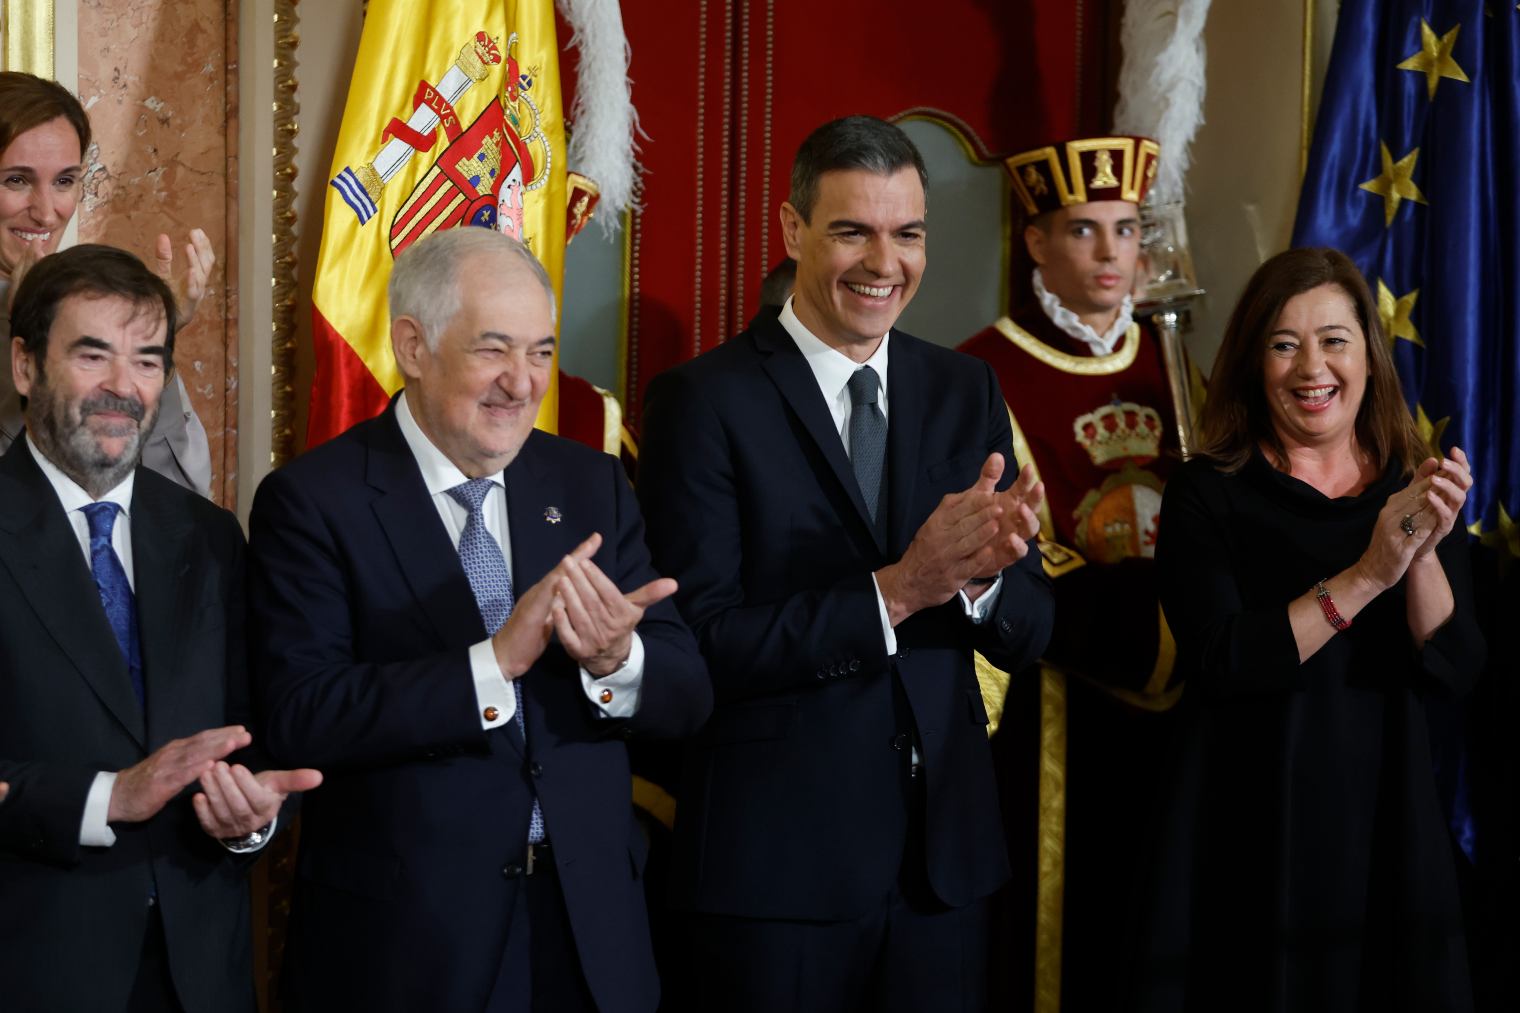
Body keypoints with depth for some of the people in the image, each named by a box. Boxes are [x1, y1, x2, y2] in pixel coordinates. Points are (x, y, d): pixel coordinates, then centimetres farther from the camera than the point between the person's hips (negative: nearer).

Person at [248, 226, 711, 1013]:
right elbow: (299, 714, -18)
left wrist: (617, 659, -19)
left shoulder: (591, 484, 6)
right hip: (402, 935, -4)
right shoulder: (313, 500, -7)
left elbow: (687, 697, 2)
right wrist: (494, 663, -26)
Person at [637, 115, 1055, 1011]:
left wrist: (982, 571, -18)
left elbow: (1029, 632, 4)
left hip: (948, 846, 4)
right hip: (776, 859, -4)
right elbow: (703, 644, -14)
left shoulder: (966, 390, 6)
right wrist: (897, 590, -23)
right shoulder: (704, 401, -8)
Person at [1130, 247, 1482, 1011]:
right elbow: (1221, 662, -17)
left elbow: (1452, 673, -4)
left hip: (1385, 818, 3)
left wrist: (1426, 552, -20)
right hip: (1253, 828, -3)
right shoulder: (1209, 494, -4)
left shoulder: (1419, 489, 5)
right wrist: (1365, 576, -23)